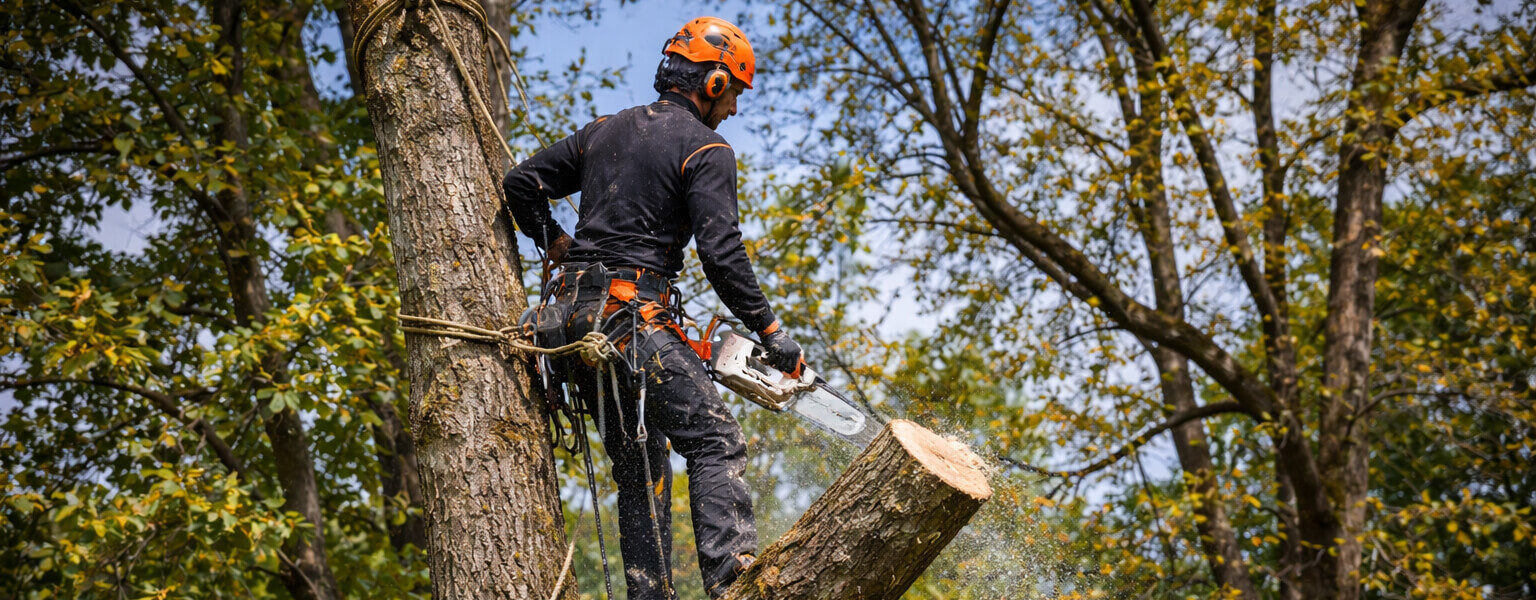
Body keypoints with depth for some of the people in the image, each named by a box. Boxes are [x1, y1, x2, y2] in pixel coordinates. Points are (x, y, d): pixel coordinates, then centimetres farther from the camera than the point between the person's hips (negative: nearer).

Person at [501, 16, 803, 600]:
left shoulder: (605, 130, 19)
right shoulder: (706, 151, -2)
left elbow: (522, 184, 19)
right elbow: (721, 254, -12)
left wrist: (558, 247, 28)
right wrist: (771, 333, -5)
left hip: (573, 312, 8)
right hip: (633, 312, -8)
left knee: (640, 465, 11)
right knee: (717, 443, -12)